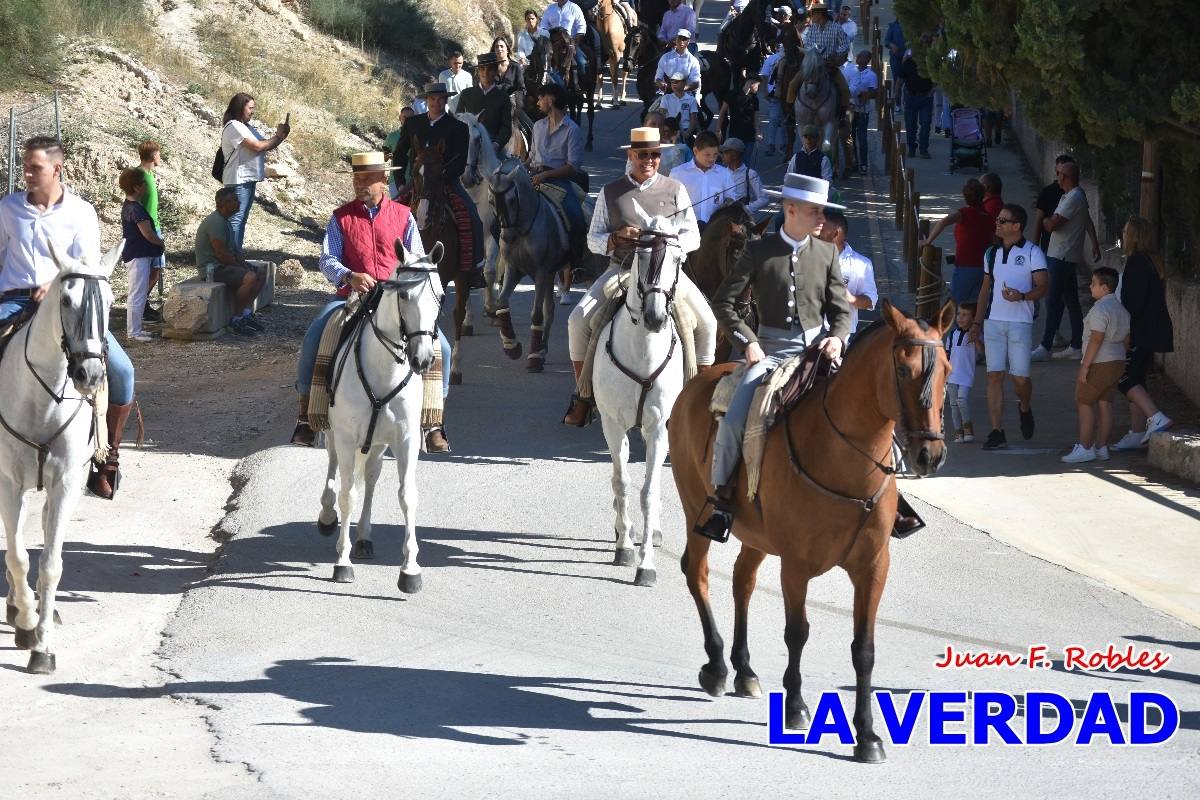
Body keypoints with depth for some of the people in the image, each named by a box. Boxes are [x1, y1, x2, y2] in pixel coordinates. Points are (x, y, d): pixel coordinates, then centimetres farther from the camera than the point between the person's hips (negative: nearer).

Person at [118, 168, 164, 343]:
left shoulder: (128, 206, 12)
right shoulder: (136, 209, -20)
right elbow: (148, 233, -21)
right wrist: (161, 243, -4)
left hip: (135, 254, 11)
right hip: (139, 256, -11)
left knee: (138, 294, 17)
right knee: (137, 294, -6)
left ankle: (134, 329, 23)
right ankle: (133, 332, -3)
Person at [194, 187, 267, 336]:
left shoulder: (225, 221, 15)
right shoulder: (216, 222, -19)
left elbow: (234, 250, 20)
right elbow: (221, 254, -23)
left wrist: (244, 263, 3)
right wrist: (241, 265, -12)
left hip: (223, 266, 11)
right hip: (212, 267, -11)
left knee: (259, 278, 10)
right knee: (250, 278, -27)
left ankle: (246, 313, 4)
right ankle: (236, 320, -19)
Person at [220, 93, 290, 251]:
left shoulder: (246, 127, 18)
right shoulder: (233, 126, -12)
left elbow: (265, 146, 16)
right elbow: (257, 146, -18)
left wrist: (279, 135, -1)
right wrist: (279, 137, -7)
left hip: (249, 179, 10)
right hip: (239, 179, -10)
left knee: (241, 220, 11)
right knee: (236, 219, -11)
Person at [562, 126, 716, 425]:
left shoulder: (675, 190, 5)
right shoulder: (610, 193, 5)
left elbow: (692, 237, 4)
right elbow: (593, 240, 6)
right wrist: (617, 237, -16)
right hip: (622, 269, 0)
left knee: (707, 322, -18)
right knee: (578, 320, -18)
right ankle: (583, 398, -7)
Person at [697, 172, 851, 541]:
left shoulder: (827, 253, 8)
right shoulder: (759, 251, 0)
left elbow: (840, 307, 12)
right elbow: (723, 302, 1)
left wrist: (837, 337, -10)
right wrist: (749, 342, -10)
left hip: (818, 346, 2)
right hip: (772, 349, -2)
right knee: (734, 418, -22)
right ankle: (721, 497, -11)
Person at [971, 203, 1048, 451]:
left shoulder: (1032, 252, -2)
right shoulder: (992, 254, 15)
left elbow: (1042, 286, -6)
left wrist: (1022, 296, -25)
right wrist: (977, 321, 15)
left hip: (1020, 323, -4)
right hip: (993, 322, 4)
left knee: (1020, 377, -3)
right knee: (994, 376, -3)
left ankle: (1025, 409, 31)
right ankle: (996, 433, -3)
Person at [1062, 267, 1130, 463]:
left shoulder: (1100, 309, -18)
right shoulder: (1122, 309, 12)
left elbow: (1096, 339, -22)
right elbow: (1126, 337, 17)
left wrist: (1085, 365, -21)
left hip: (1099, 364, -9)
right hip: (1117, 362, 9)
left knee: (1084, 402, -1)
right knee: (1105, 404, 10)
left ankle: (1084, 448, -4)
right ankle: (1101, 447, 11)